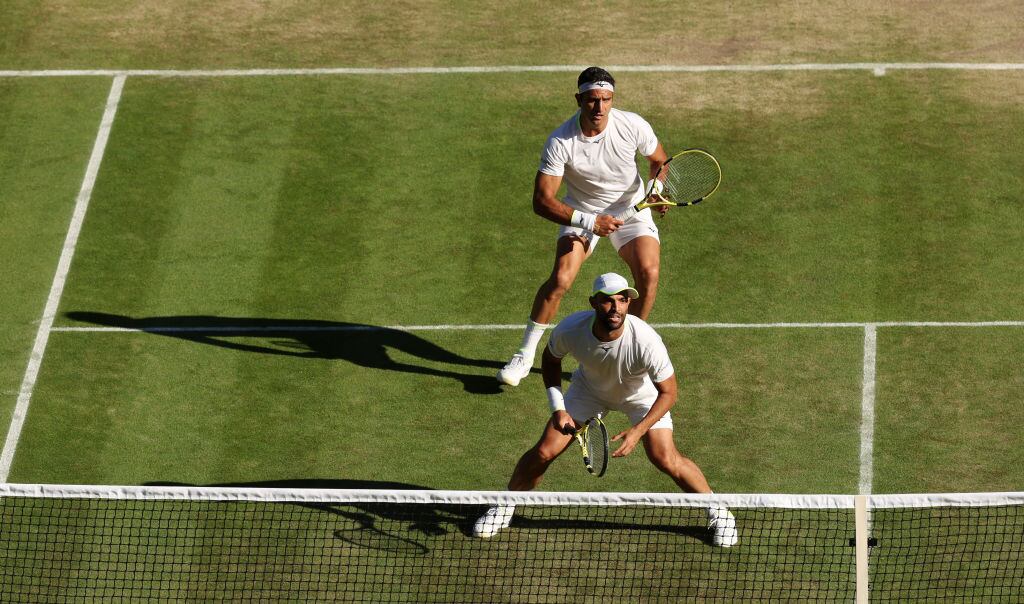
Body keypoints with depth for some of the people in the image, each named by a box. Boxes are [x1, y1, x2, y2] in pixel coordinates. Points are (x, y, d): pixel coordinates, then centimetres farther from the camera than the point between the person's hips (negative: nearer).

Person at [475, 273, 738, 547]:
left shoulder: (646, 341, -39)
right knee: (544, 452, -6)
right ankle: (505, 506, 20)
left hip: (642, 395, -2)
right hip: (589, 388, 2)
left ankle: (718, 512, 8)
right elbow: (550, 359, -6)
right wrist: (557, 408, -14)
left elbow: (668, 393, -25)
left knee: (666, 460, -16)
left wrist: (637, 432, -34)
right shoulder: (570, 329, -32)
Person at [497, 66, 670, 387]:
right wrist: (588, 222, -33)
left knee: (648, 273, -21)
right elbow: (542, 201, -25)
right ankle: (524, 356, -6)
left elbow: (659, 161, 2)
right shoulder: (560, 142, -26)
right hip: (582, 213, -2)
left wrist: (658, 187, -20)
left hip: (631, 209, 2)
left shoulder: (633, 126, -20)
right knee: (560, 279, -22)